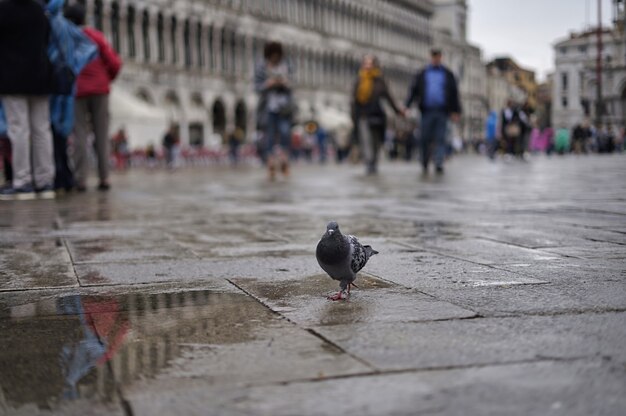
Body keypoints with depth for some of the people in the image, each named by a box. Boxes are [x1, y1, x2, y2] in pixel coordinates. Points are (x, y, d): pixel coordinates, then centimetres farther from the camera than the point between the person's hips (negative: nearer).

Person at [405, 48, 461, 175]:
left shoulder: (448, 74, 11)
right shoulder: (422, 74, 10)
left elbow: (454, 93, 12)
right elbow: (413, 90, 6)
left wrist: (456, 111, 5)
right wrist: (406, 106, -8)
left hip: (442, 112, 0)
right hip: (427, 111, 0)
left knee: (440, 139, -5)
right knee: (425, 139, 0)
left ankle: (439, 164, -9)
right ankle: (424, 164, 12)